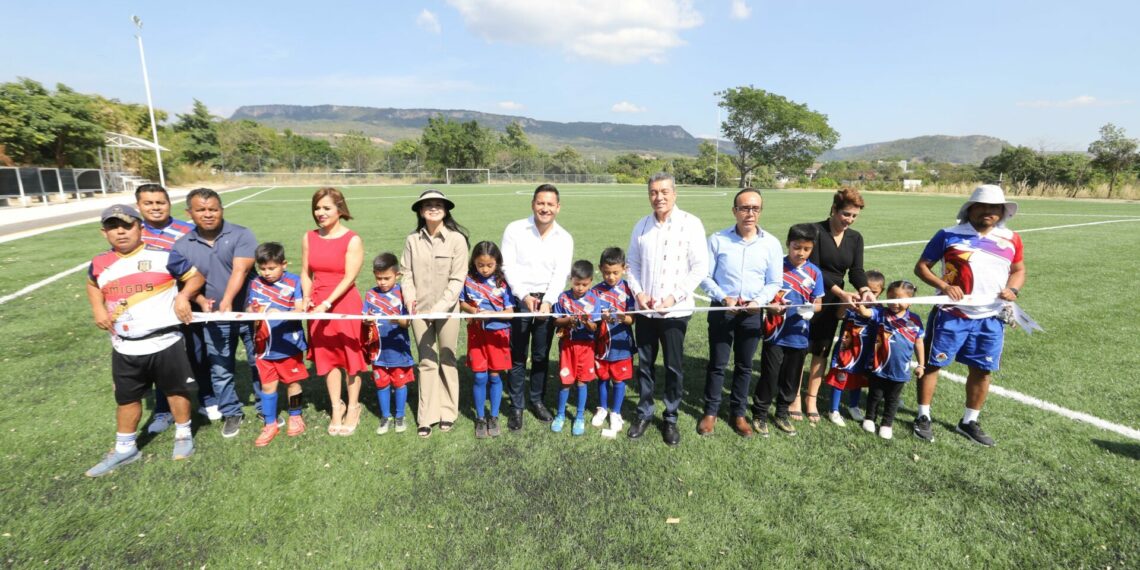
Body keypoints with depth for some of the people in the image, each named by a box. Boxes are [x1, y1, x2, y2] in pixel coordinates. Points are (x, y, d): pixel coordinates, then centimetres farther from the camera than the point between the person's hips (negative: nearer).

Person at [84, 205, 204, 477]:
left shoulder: (163, 257, -10)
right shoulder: (100, 264, 4)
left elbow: (196, 276, -1)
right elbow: (93, 285, 26)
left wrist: (183, 296, -19)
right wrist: (98, 309, 8)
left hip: (165, 343, -4)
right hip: (125, 348, 4)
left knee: (176, 389, 11)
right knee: (126, 398, 17)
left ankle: (183, 434, 31)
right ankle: (125, 448, 33)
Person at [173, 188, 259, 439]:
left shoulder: (241, 235, -8)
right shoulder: (182, 245, 2)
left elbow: (240, 271, -19)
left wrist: (227, 301, -32)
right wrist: (201, 301, -19)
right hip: (213, 319, 3)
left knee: (260, 363, 9)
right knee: (220, 370, 13)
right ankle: (231, 414, 30)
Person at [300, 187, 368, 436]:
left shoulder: (352, 240, -10)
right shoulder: (309, 237, 5)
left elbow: (349, 277, -15)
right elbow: (306, 272, 9)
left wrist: (327, 303, -21)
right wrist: (307, 297, -7)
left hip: (345, 303, -4)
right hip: (318, 305, 4)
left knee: (349, 355, 5)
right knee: (326, 356, 11)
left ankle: (353, 408, 21)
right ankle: (336, 407, 26)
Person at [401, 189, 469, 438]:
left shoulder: (456, 239, -7)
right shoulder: (412, 240, 1)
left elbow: (457, 279, -9)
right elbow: (407, 275, 3)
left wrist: (440, 308, -17)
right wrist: (411, 303, -10)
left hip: (447, 310, -2)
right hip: (419, 310, 2)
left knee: (447, 360, 9)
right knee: (426, 361, 9)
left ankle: (448, 412, 24)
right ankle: (427, 417, 19)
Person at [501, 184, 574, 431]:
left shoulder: (564, 238, 3)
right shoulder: (514, 230, -2)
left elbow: (560, 274, -5)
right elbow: (508, 267, -7)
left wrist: (547, 301, -19)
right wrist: (525, 296, -18)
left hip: (547, 300, 2)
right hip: (519, 299, -2)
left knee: (541, 355, 12)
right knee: (518, 356, 4)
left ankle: (537, 400, 30)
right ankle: (517, 406, 17)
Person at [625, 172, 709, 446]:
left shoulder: (691, 224, -6)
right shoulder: (641, 226, 6)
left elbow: (700, 267, -8)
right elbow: (633, 264, 11)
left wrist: (675, 296, -15)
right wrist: (638, 292, -5)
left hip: (675, 310, -3)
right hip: (644, 309, 3)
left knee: (673, 367, 8)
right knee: (644, 364, 12)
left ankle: (671, 419, 25)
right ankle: (644, 414, 29)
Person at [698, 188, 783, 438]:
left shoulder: (771, 243, -2)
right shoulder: (717, 239, -8)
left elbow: (774, 282, 2)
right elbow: (705, 276, -4)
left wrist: (759, 300, -16)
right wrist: (723, 298, -17)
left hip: (752, 314, 2)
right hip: (722, 310, -1)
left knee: (744, 365, 14)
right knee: (717, 364, 8)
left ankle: (739, 413, 30)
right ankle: (710, 412, 24)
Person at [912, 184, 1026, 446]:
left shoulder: (1011, 239, 8)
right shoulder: (949, 235, -4)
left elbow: (1019, 270, 18)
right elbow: (921, 266, -2)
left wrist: (1013, 289, -3)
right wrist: (943, 285, -17)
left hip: (990, 319, 4)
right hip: (951, 315, -4)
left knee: (982, 370, 11)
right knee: (932, 363, 2)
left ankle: (969, 422, 29)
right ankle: (923, 417, 18)